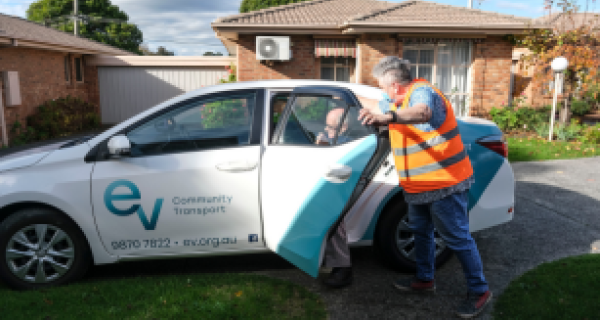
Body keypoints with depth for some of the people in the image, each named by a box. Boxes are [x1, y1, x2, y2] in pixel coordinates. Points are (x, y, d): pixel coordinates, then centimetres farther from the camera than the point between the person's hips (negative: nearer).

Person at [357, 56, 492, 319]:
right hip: (418, 186, 10)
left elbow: (422, 112, -44)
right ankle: (424, 279, 38)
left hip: (444, 183, -10)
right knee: (420, 231, 21)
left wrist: (388, 117, -61)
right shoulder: (398, 99, 10)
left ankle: (479, 291, 15)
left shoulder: (421, 91, -20)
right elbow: (378, 105, 31)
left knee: (458, 238, -1)